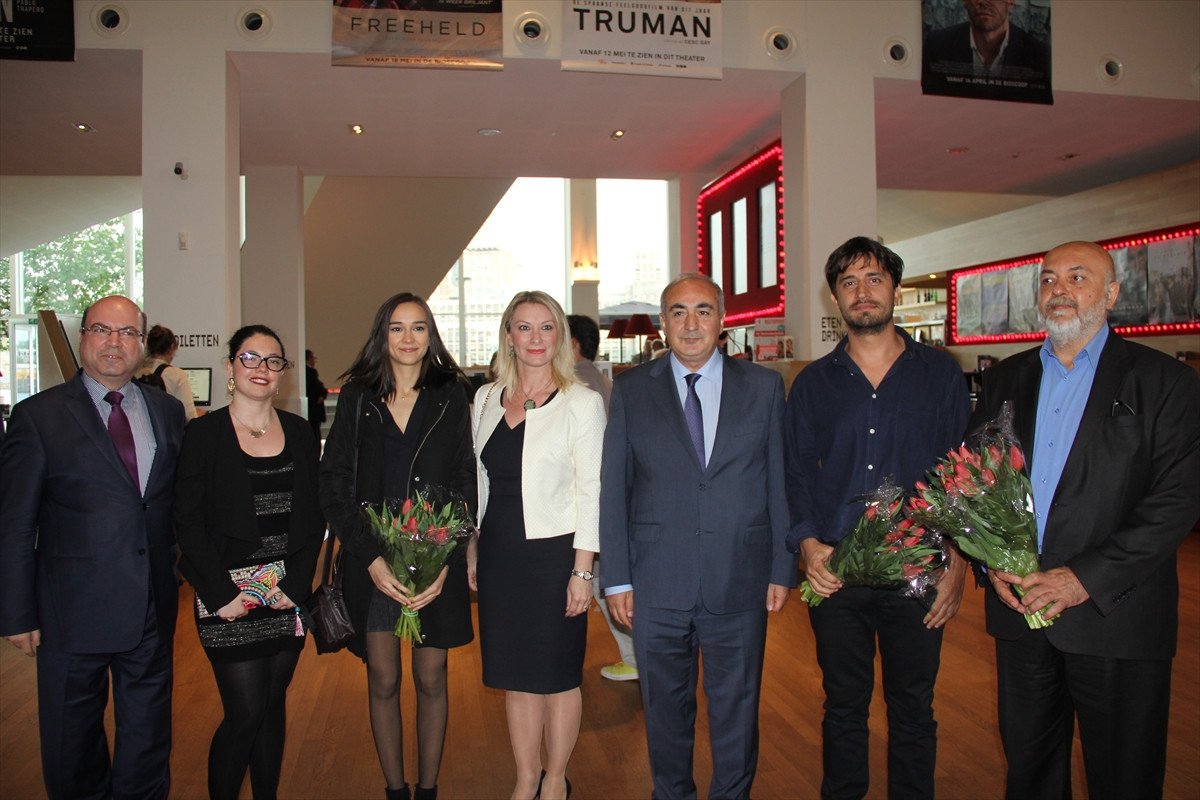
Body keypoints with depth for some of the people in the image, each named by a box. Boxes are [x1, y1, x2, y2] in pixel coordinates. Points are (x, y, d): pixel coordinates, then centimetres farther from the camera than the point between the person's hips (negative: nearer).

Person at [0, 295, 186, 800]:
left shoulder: (169, 412, 6)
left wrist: (180, 571, 1)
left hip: (153, 609, 3)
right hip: (73, 612, -3)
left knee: (148, 742, 17)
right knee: (72, 747, 16)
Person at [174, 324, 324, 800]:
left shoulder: (299, 432, 8)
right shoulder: (203, 434, -3)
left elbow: (314, 516, 7)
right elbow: (188, 523, -6)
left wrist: (296, 583, -4)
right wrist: (222, 594, -12)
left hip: (288, 594, 4)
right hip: (229, 594, -3)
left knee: (273, 705, 11)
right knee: (245, 712, -4)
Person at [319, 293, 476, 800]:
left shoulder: (450, 395, 2)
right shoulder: (357, 397, 4)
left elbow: (465, 482, 0)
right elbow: (333, 484, 0)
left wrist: (445, 560, -12)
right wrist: (370, 558, -10)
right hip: (372, 563, 1)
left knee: (431, 679, 9)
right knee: (383, 681, 8)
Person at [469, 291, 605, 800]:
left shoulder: (581, 403, -8)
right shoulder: (487, 399, 7)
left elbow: (591, 491, -10)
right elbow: (478, 481, 13)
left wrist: (582, 570, -13)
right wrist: (472, 550, 12)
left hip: (553, 553, -4)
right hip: (498, 554, 5)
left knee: (557, 674, 9)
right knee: (513, 673, 15)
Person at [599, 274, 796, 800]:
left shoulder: (764, 387, 3)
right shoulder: (631, 390, 2)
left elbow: (781, 482, 4)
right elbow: (613, 488, 1)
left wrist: (783, 569, 1)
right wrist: (617, 579, -3)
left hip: (740, 583, 0)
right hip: (657, 583, 0)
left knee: (736, 707, 15)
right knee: (665, 707, 16)